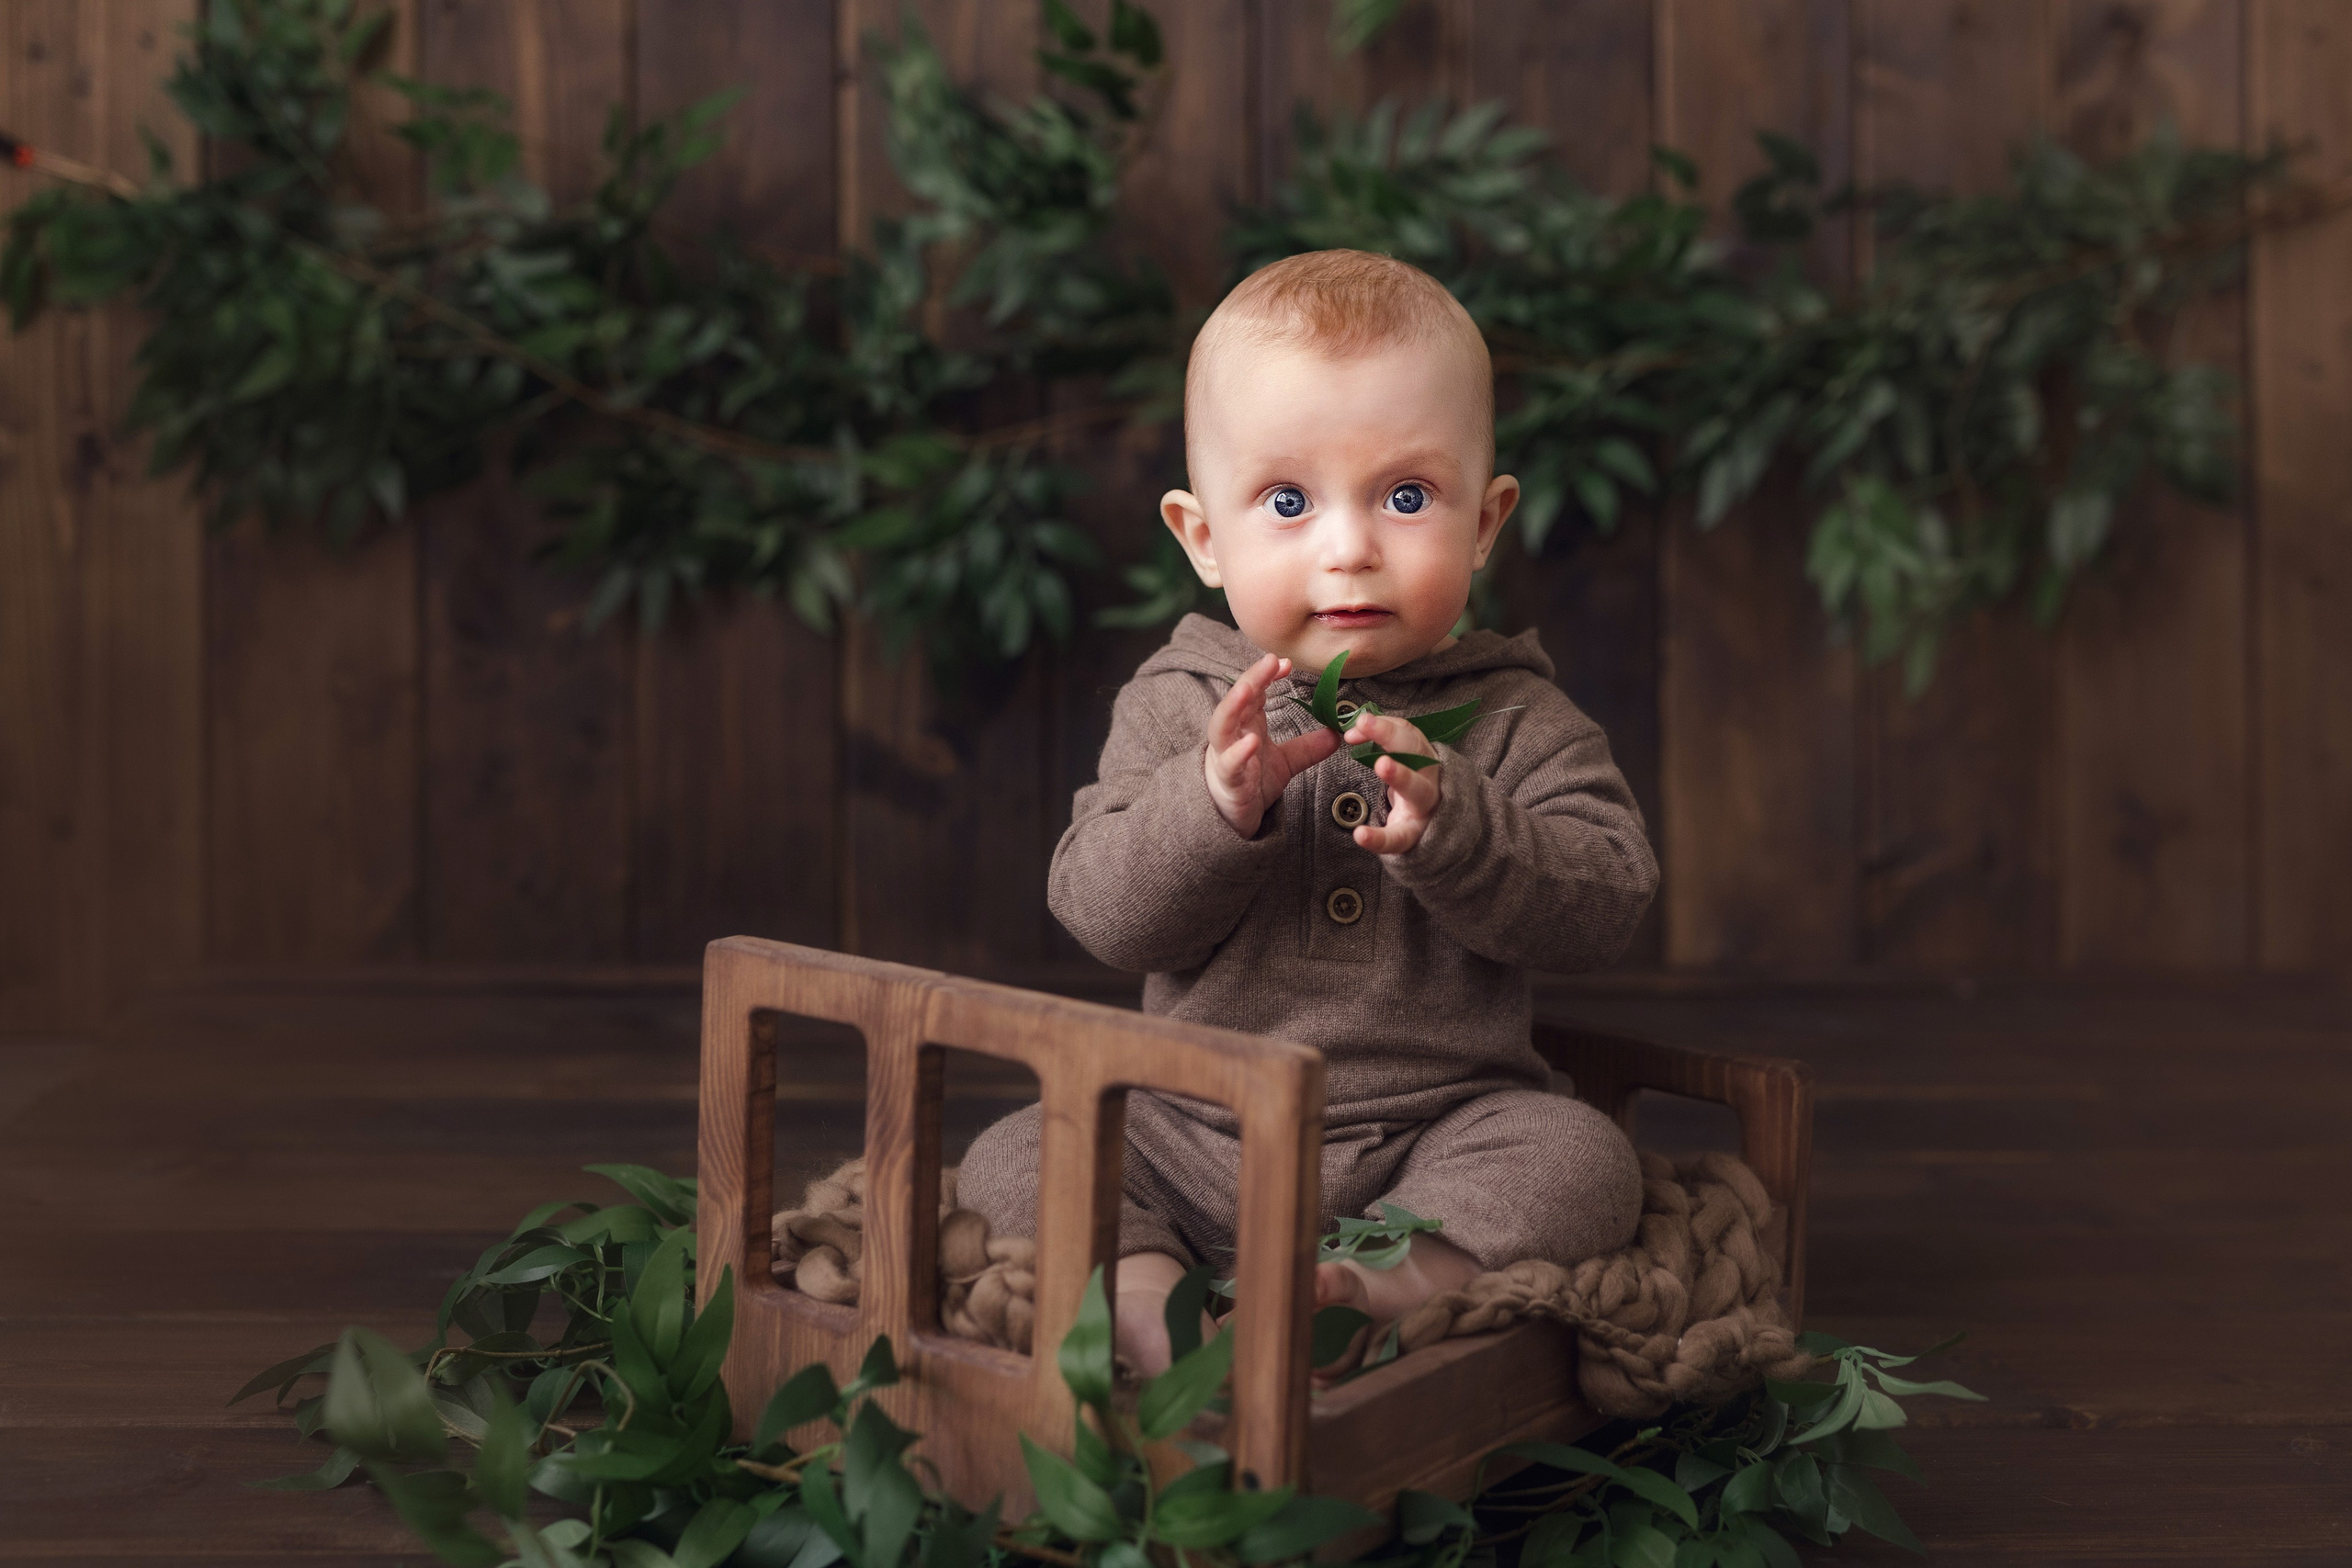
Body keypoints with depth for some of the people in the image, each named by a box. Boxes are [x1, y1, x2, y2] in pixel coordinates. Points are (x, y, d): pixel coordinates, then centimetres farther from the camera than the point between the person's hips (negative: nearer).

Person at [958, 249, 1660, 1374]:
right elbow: (1100, 911, -8)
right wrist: (1216, 803, -26)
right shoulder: (1177, 707, 2)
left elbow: (1607, 899, -11)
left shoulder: (1511, 720, 0)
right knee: (1011, 1159, -13)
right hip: (1192, 1138, 2)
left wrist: (1450, 828, -28)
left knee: (1579, 1158, -26)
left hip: (1442, 1134, -1)